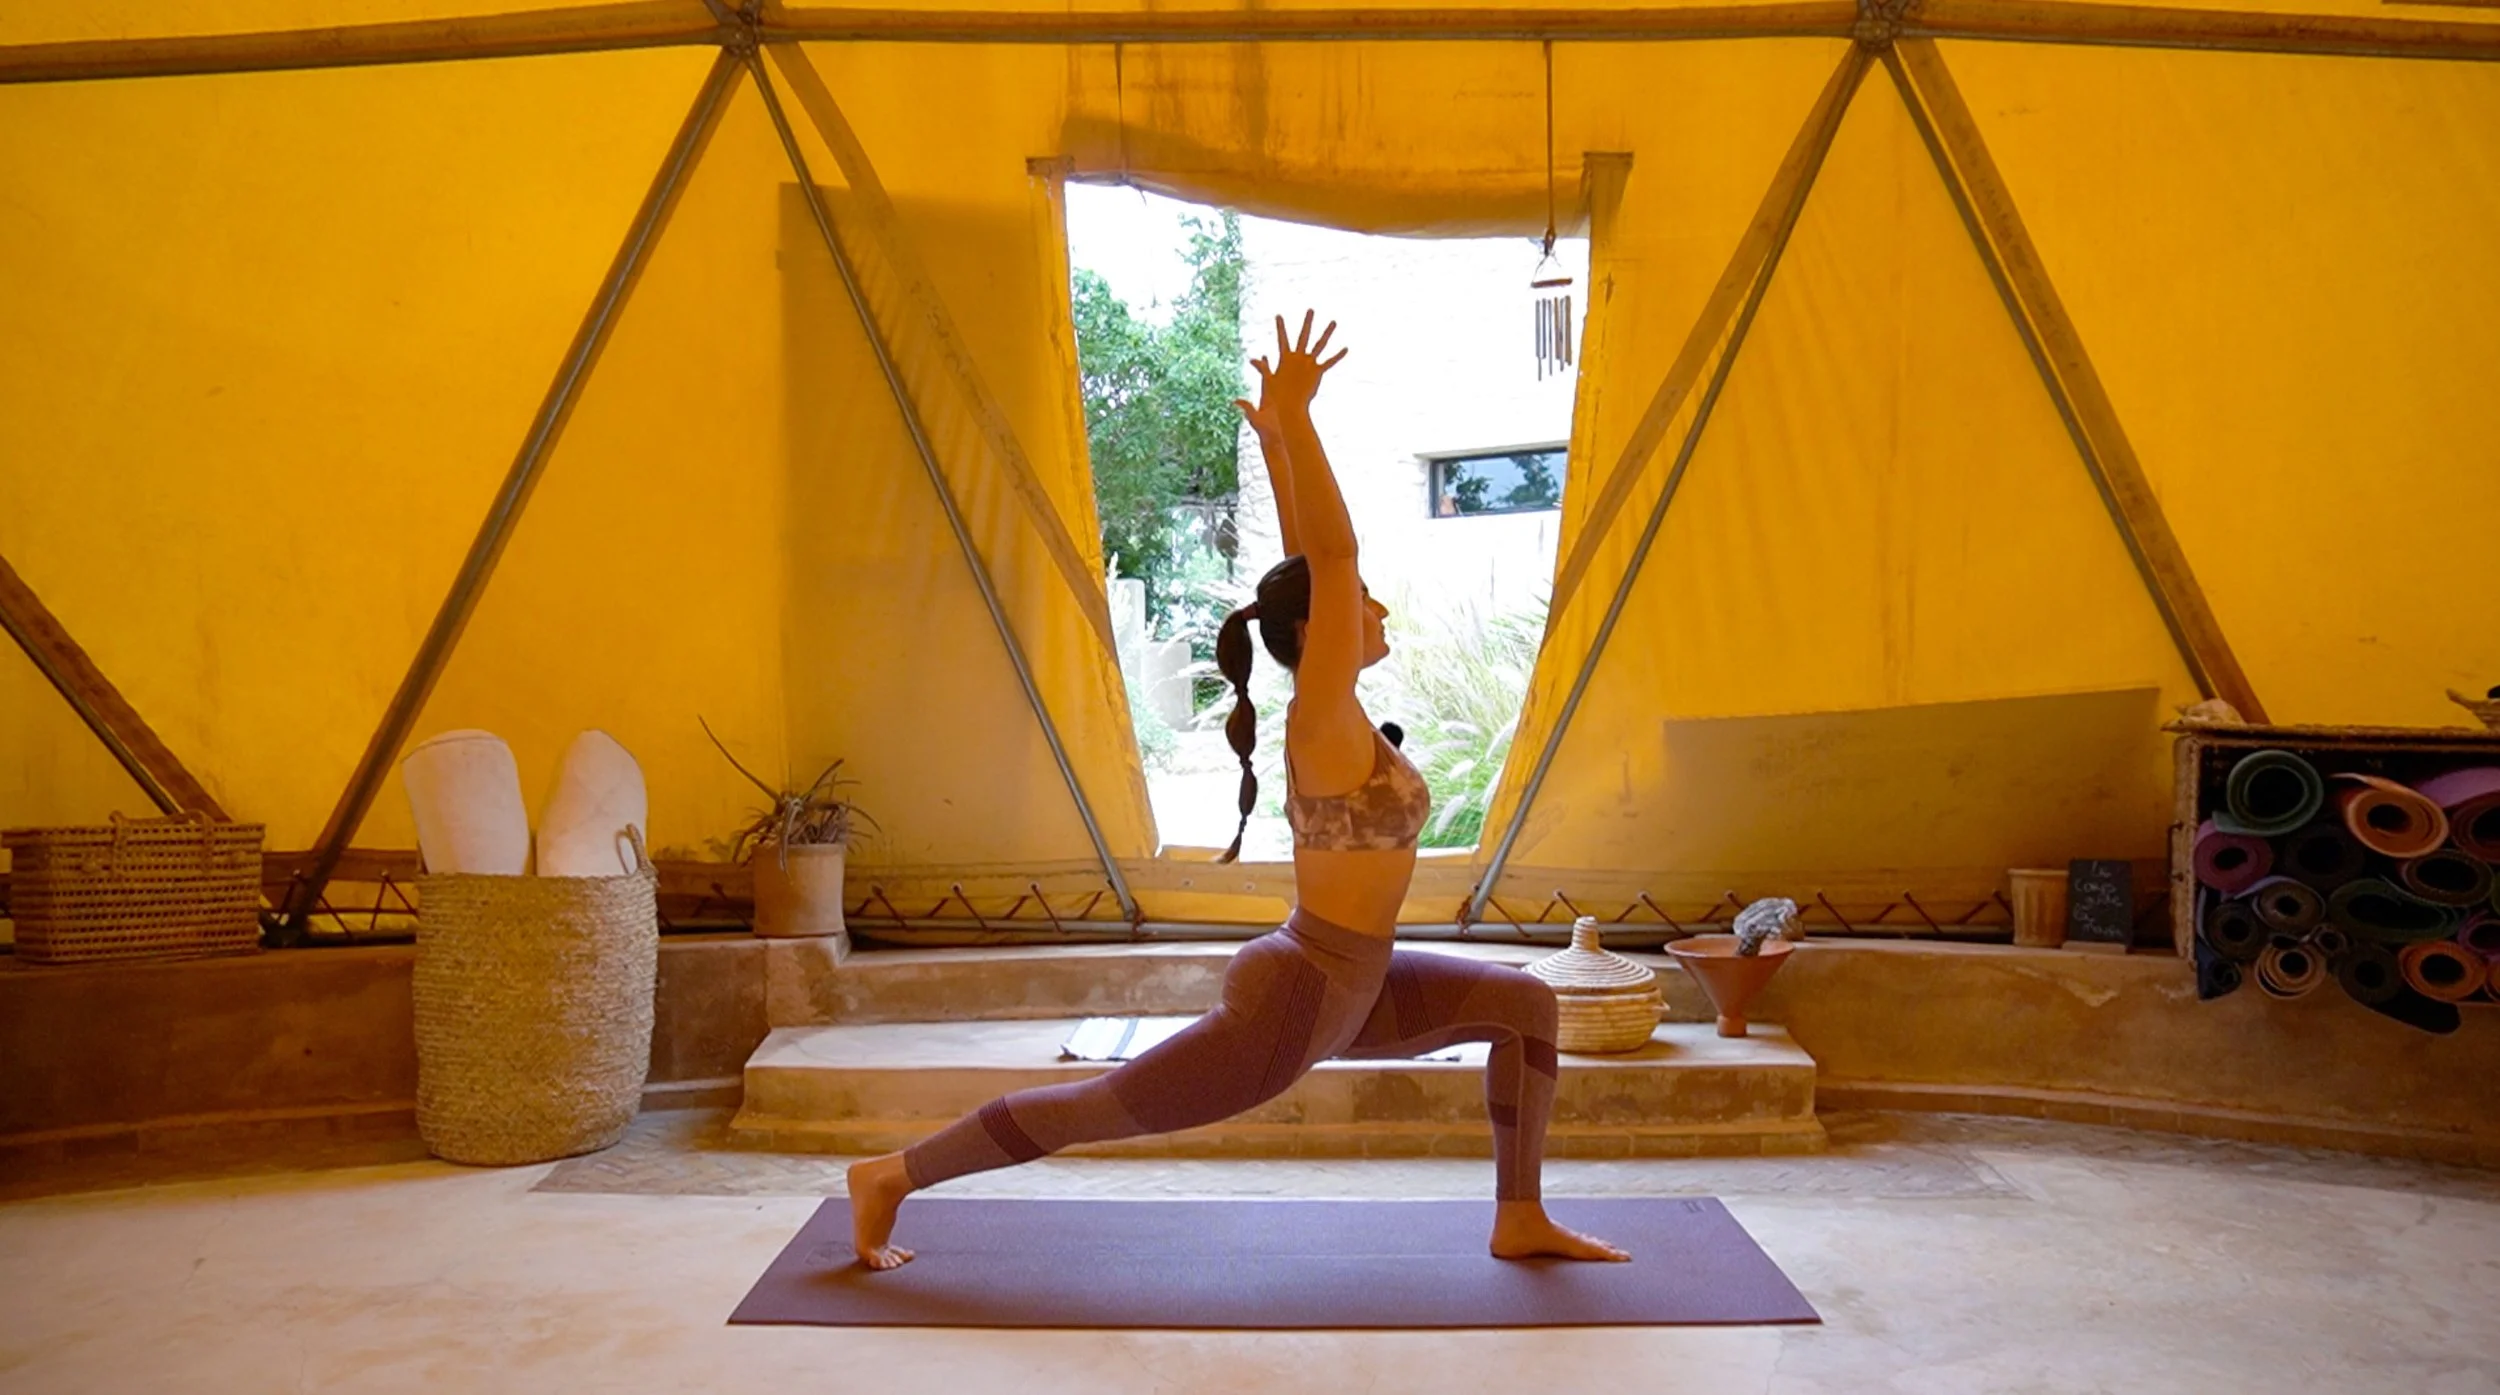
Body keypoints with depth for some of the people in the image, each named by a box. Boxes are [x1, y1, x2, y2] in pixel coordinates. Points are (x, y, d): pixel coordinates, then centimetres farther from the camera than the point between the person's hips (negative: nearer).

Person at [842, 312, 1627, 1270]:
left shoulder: (1328, 716, 4)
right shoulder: (1324, 721, -18)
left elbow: (1310, 561, 7)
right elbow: (1331, 558, -26)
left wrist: (1275, 436, 11)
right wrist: (1292, 419, -28)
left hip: (1345, 988, 9)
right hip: (1294, 999, -9)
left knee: (1524, 1003, 9)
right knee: (1094, 1107, 2)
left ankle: (1521, 1221, 16)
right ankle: (890, 1176, 16)